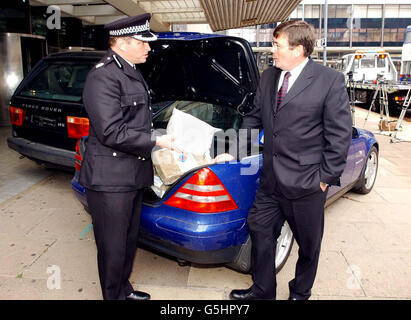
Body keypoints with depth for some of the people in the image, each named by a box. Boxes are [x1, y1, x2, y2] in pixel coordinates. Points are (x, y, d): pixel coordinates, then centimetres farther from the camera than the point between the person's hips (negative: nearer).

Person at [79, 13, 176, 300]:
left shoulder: (131, 71, 13)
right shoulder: (103, 77, -18)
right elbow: (111, 132, -24)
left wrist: (159, 138, 14)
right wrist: (155, 141, -19)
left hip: (132, 175, 10)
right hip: (110, 179, -10)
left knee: (129, 240, 23)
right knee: (113, 247, 7)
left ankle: (124, 290, 43)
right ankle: (114, 296, 28)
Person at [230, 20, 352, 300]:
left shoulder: (330, 80, -10)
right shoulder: (268, 78, 7)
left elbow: (340, 134, -10)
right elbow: (254, 118, 14)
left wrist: (326, 177, -11)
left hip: (306, 183, -5)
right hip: (271, 180, 5)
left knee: (308, 243, 14)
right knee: (260, 230, 13)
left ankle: (300, 293, 40)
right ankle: (263, 290, 35)